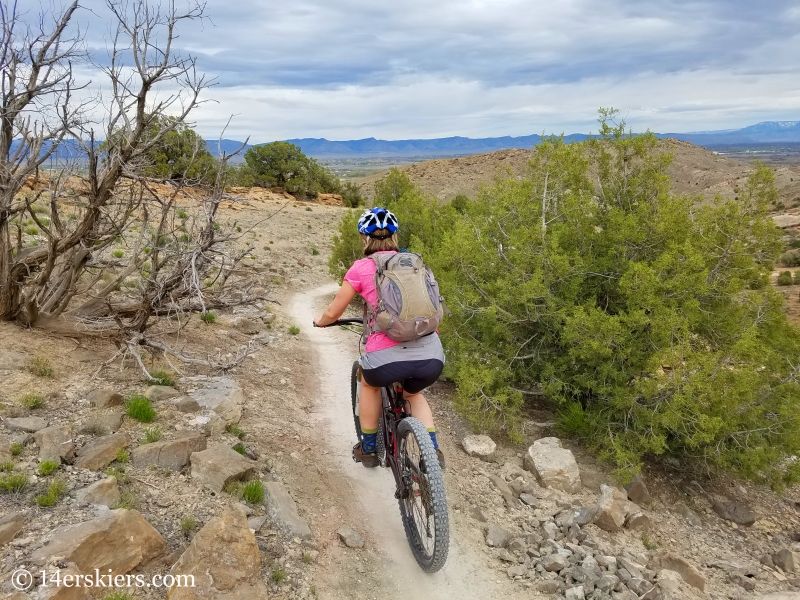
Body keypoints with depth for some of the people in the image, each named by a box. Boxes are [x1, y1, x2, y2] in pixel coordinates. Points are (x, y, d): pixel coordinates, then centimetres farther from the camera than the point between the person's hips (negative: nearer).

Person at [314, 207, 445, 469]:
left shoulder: (361, 268, 6)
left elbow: (333, 313, 15)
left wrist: (320, 322, 37)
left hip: (387, 358, -3)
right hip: (432, 356, 3)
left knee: (370, 383, 34)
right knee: (414, 393, 36)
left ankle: (368, 448, 41)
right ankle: (432, 450, 20)